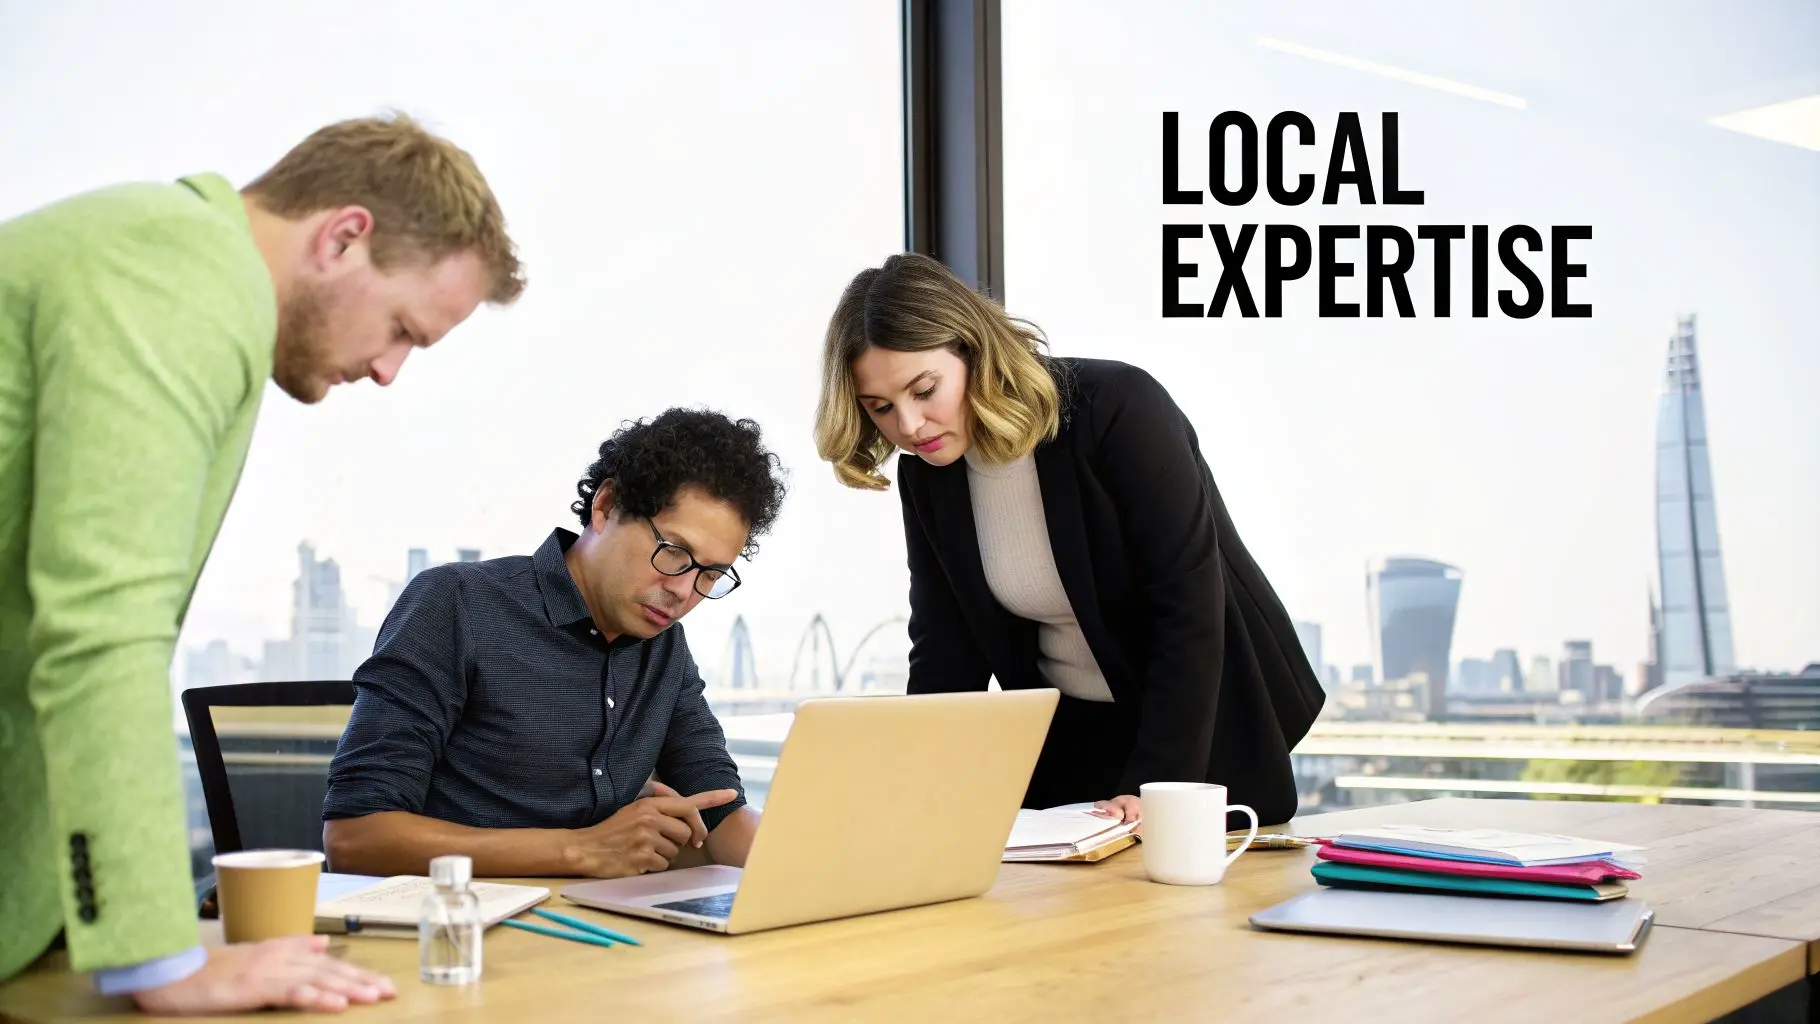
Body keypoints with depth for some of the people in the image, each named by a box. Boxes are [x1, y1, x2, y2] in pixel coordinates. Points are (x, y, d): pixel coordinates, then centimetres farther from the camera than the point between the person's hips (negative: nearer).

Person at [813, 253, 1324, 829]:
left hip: (1210, 732, -4)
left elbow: (1189, 607, -27)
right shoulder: (927, 474, -6)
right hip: (1068, 739, 5)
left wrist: (1152, 787, -31)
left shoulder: (1117, 410, -24)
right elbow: (944, 651, -5)